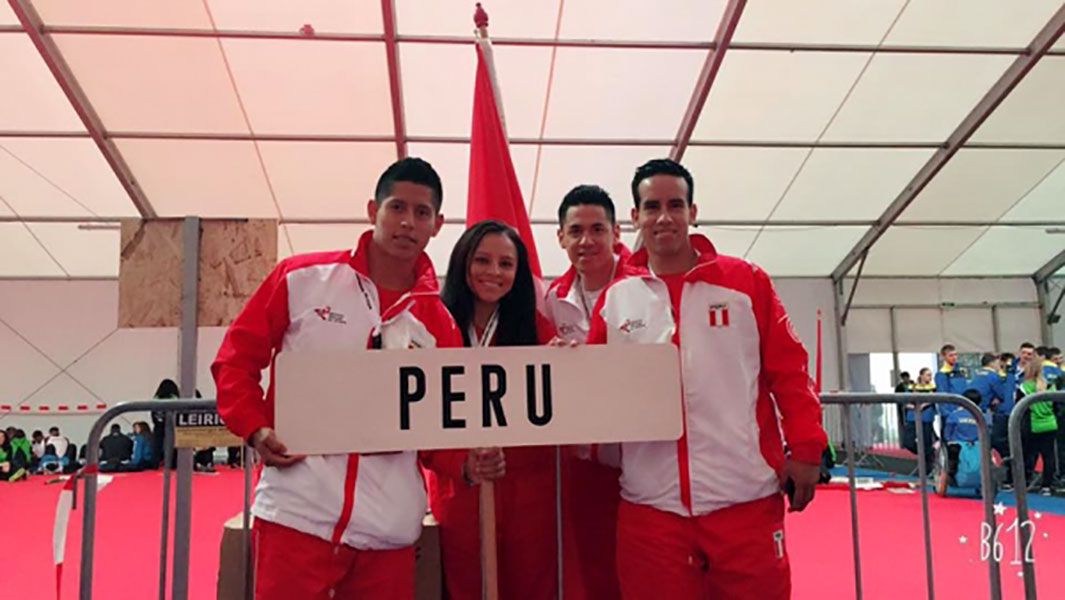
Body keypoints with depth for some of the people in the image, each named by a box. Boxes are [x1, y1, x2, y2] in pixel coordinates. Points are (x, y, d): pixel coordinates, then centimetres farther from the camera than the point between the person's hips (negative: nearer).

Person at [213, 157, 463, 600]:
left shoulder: (439, 325, 6)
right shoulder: (301, 277, 0)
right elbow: (236, 358, 5)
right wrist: (256, 430, -9)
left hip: (389, 530, 2)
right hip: (297, 514, -2)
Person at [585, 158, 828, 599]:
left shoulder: (746, 281, 3)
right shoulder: (615, 298, 7)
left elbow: (788, 371, 3)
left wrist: (805, 449, -3)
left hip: (746, 497, -1)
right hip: (650, 502, 2)